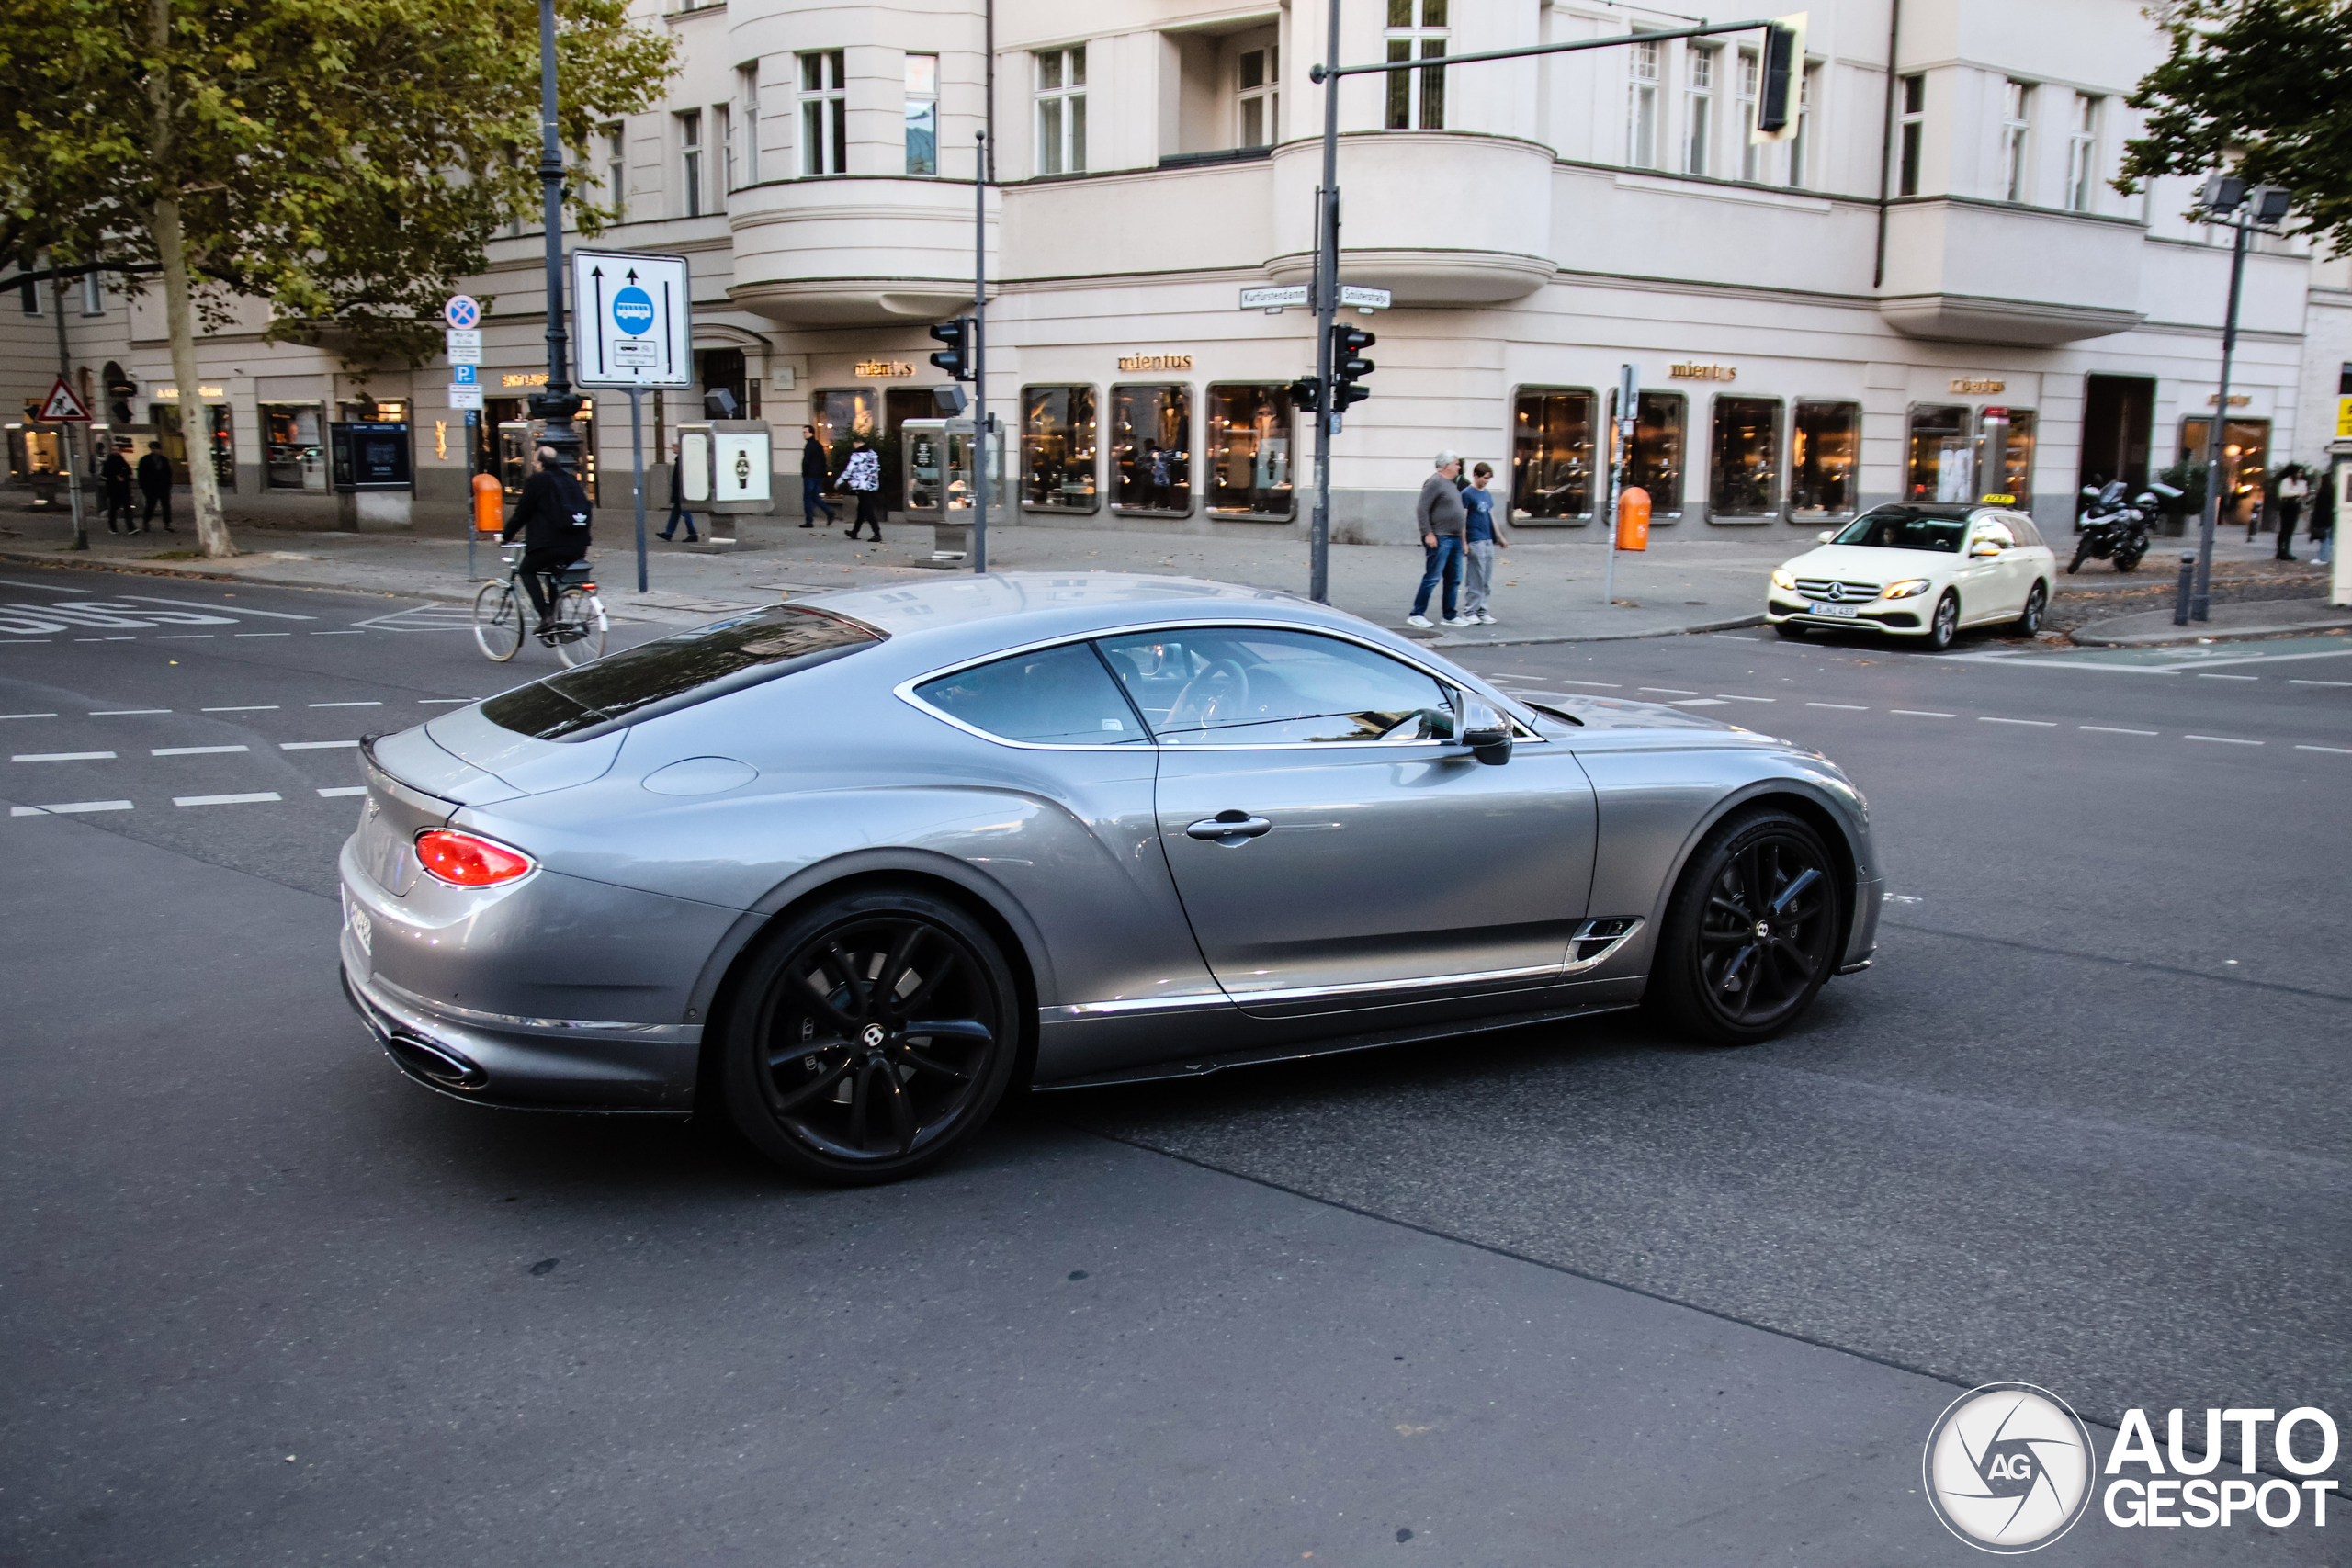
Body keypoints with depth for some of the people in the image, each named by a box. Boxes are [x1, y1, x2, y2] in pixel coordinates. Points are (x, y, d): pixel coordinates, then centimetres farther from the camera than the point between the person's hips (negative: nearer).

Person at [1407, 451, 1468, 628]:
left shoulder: (1450, 484, 18)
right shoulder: (1435, 483, -11)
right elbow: (1422, 509, -17)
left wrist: (1461, 536, 20)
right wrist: (1428, 533, -22)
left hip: (1454, 539, 9)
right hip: (1439, 539, -9)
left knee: (1453, 580, 11)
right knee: (1432, 578, -8)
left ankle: (1450, 616, 17)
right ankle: (1416, 614, -3)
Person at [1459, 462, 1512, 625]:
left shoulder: (1487, 494, 16)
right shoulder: (1467, 494, -6)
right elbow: (1462, 519, -8)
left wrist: (1500, 537, 23)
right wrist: (1464, 543, -12)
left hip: (1488, 541, 7)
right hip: (1475, 541, -7)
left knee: (1486, 580, 9)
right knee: (1476, 578, -6)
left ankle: (1482, 610, 16)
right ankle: (1469, 612, 1)